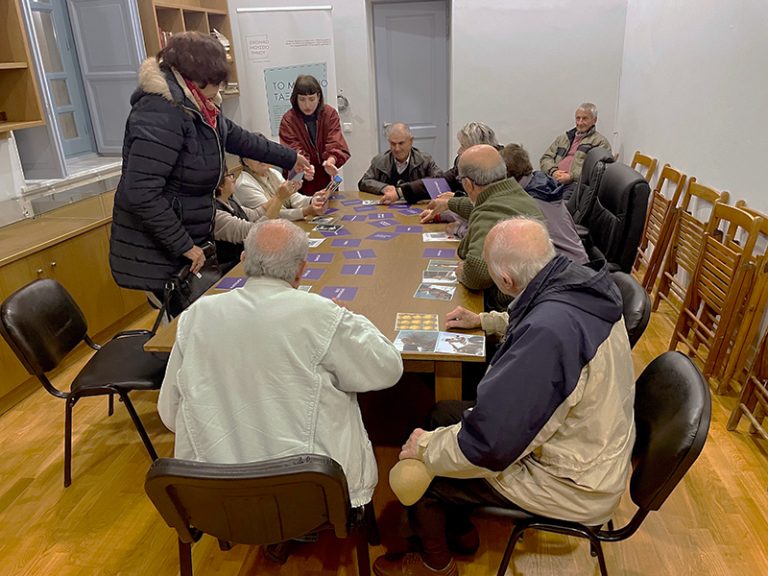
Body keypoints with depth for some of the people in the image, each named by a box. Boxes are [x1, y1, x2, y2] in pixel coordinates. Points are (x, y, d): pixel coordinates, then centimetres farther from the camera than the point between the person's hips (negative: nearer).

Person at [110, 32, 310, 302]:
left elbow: (239, 138, 22)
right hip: (158, 256, -9)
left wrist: (290, 158, 30)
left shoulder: (199, 107, 6)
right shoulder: (161, 112, -22)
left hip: (191, 242, 9)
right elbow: (140, 192, -27)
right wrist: (184, 246, -20)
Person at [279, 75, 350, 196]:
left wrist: (330, 161, -37)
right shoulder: (288, 120, -8)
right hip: (300, 184, -2)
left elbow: (336, 144, -15)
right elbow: (293, 151, -18)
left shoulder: (330, 114, -3)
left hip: (327, 182, 2)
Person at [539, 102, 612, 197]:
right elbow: (545, 158, 22)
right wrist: (553, 171, -1)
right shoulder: (563, 138, 29)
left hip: (576, 183, -4)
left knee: (567, 196, -37)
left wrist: (571, 176, -15)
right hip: (553, 179, 4)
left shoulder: (601, 142, 12)